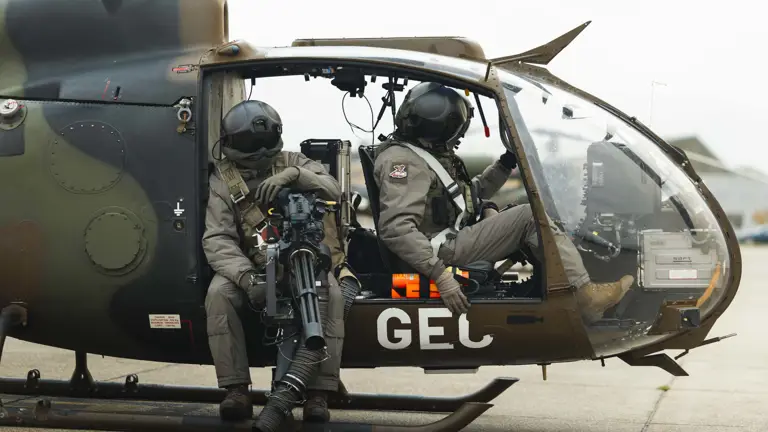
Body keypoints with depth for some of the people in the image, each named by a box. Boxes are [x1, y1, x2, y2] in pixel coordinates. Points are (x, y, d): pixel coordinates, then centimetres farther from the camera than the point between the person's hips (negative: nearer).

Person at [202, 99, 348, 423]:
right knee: (218, 294, -29)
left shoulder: (291, 162, 7)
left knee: (331, 295, -30)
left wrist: (294, 174, -29)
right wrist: (247, 277, -28)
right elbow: (217, 239, -10)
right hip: (252, 264, 0)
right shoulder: (222, 179, 1)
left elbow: (333, 190, -8)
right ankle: (236, 390, -25)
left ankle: (319, 393, -28)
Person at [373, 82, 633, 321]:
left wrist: (506, 164, 13)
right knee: (530, 216, -14)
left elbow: (473, 191, 28)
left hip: (456, 236, 11)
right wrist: (440, 275, -36)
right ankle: (584, 295, -15)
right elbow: (395, 228, -31)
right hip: (445, 250, -11)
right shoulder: (403, 161, -18)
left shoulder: (430, 153, 16)